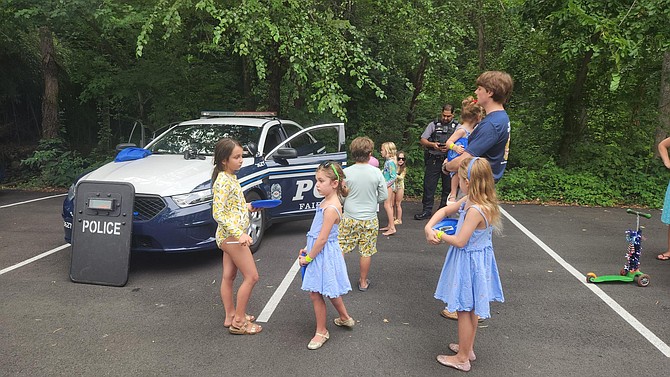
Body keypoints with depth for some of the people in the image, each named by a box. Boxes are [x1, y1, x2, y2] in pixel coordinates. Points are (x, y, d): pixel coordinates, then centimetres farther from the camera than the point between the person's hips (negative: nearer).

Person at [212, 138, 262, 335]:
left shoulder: (230, 178, 9)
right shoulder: (223, 182, -20)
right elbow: (218, 213, -24)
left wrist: (247, 207, 11)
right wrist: (240, 233, -28)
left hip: (228, 236, 9)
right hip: (232, 235, -9)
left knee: (229, 276, 16)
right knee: (251, 276, -3)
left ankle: (231, 316, 27)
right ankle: (238, 322, 7)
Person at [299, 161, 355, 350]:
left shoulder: (331, 208, -25)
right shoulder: (327, 202, 4)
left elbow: (322, 238, -23)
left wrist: (308, 258, -14)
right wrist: (307, 249, 13)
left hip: (323, 255, -10)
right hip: (321, 252, 10)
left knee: (315, 293, 3)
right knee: (330, 290, 25)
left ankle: (321, 332, 20)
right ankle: (345, 318, 45)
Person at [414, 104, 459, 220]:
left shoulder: (457, 127, 8)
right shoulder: (433, 124, 11)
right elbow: (422, 140, 8)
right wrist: (432, 144, -11)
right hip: (433, 160, 0)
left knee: (448, 187, 5)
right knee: (429, 185, -1)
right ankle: (427, 211, 7)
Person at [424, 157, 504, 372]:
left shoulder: (475, 210, -29)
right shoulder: (469, 201, 0)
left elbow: (460, 241, -26)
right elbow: (445, 210, 10)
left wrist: (440, 236, -8)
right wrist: (429, 227, -6)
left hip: (469, 262, -9)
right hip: (477, 259, 9)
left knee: (464, 310, 6)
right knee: (470, 309, 23)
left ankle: (462, 358, 22)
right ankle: (467, 348, 41)